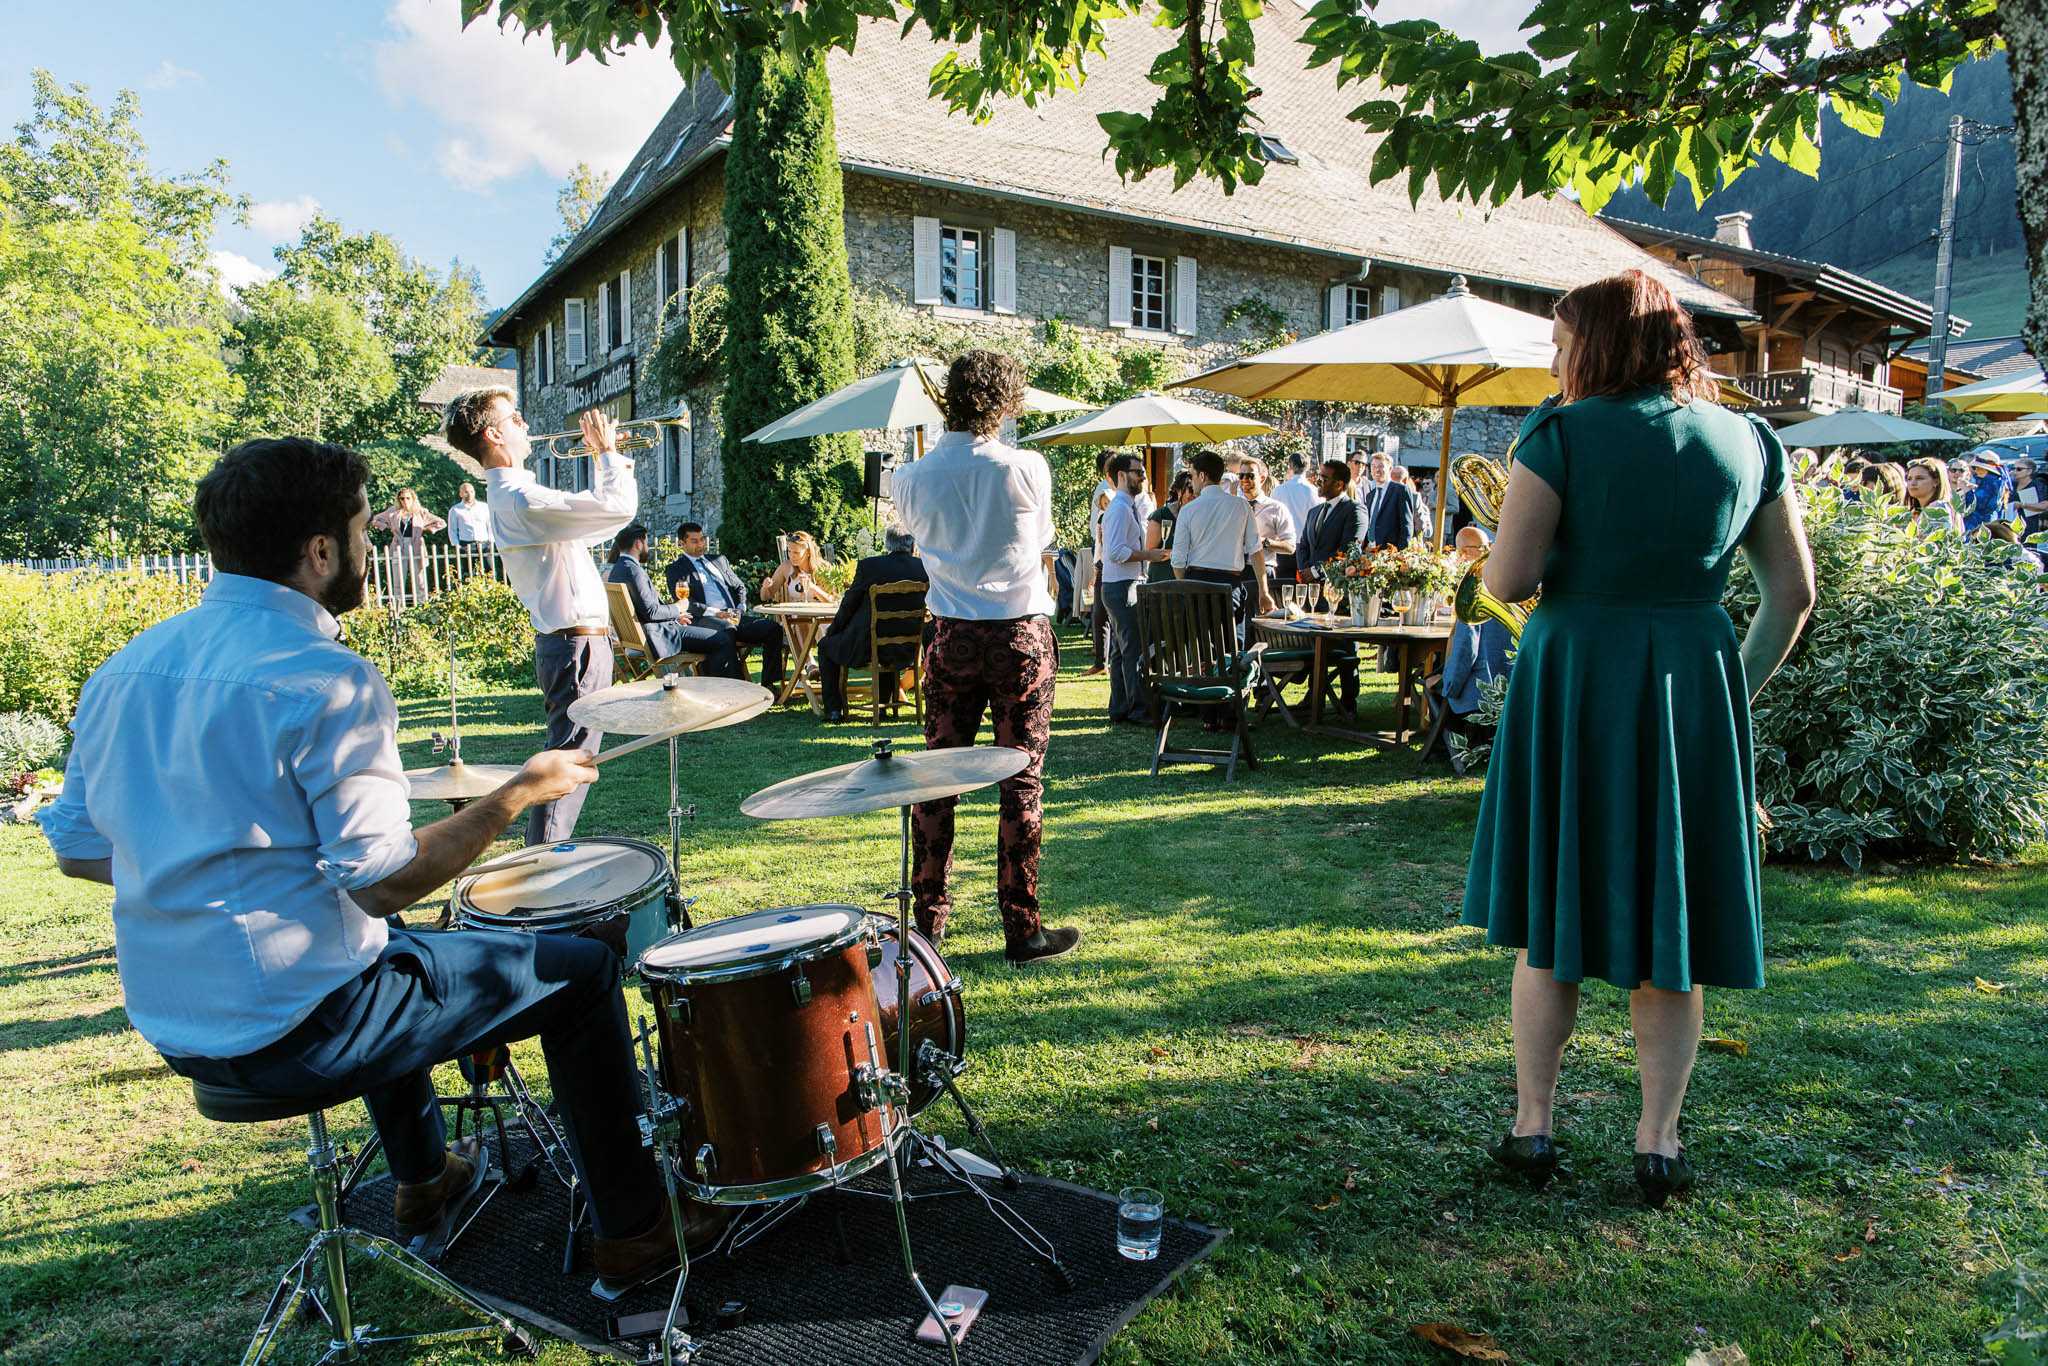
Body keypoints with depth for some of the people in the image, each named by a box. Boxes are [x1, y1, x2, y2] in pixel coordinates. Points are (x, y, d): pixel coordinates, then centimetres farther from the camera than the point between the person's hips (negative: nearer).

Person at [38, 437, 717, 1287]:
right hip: (296, 1031, -9)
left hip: (170, 1024, 9)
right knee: (579, 970, 3)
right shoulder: (326, 681, -21)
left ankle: (423, 1186, 45)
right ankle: (632, 1231, 13)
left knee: (393, 954, 36)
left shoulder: (126, 667, 4)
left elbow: (75, 849, 10)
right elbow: (381, 882, -23)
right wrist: (518, 795, -13)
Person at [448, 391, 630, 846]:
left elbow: (593, 523, 23)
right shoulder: (520, 497, -19)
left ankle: (543, 853, 30)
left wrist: (601, 461, 16)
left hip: (566, 641, 11)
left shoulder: (507, 494, 15)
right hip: (578, 644, -11)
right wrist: (609, 453, -8)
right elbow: (618, 506, -26)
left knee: (567, 756, 20)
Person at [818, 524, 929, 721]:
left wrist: (832, 630, 11)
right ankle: (885, 704, 39)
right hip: (906, 650, 4)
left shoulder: (868, 565, -12)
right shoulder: (924, 567, -4)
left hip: (866, 648, -4)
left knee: (826, 645, 23)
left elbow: (849, 604, -4)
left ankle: (834, 709, 18)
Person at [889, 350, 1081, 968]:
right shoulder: (1027, 469, -8)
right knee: (1022, 779, 2)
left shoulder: (913, 478, -1)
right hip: (1021, 635, -3)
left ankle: (929, 920, 20)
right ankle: (1022, 929, 8)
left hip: (952, 637, 3)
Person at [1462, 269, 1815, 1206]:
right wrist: (1735, 691, 16)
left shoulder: (1562, 434, -7)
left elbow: (1506, 580, -12)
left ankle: (1533, 1128, 17)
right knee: (1669, 918, 11)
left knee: (1551, 914, 10)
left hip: (1573, 680, -3)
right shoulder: (1747, 441, 8)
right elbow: (1793, 592, 8)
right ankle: (1659, 1144, 17)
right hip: (1697, 681, 3)